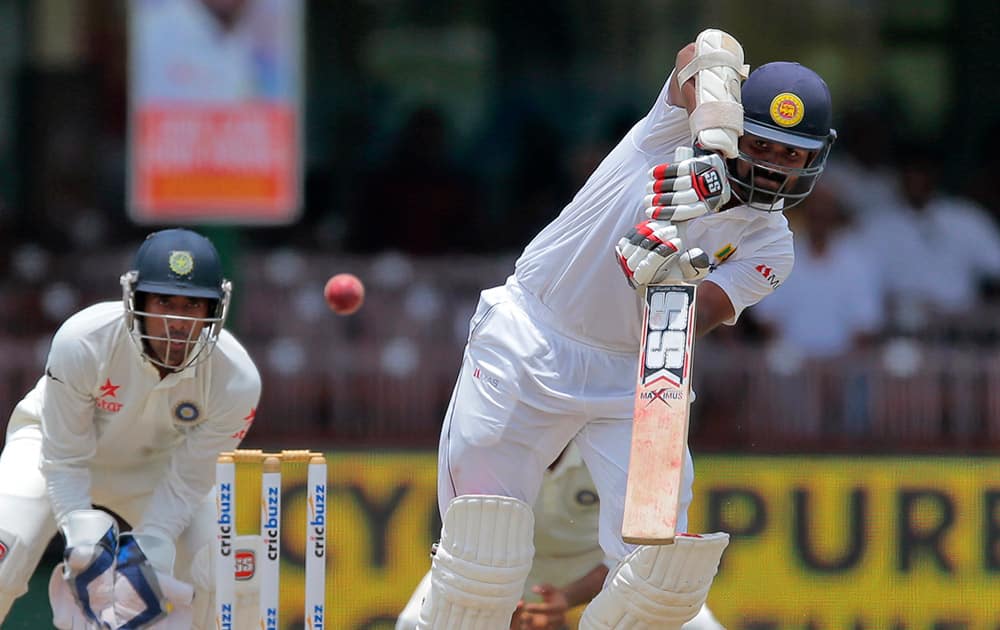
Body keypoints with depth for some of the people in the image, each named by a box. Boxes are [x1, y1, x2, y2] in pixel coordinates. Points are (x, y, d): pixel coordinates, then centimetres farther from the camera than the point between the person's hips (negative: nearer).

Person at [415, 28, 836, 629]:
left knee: (669, 576, -10)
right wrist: (716, 143, -46)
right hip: (528, 348, -3)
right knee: (483, 557, -10)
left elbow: (677, 331, -18)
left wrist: (664, 267, -39)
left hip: (631, 375, 3)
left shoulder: (769, 248, -1)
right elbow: (711, 51, -28)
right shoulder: (684, 125, -5)